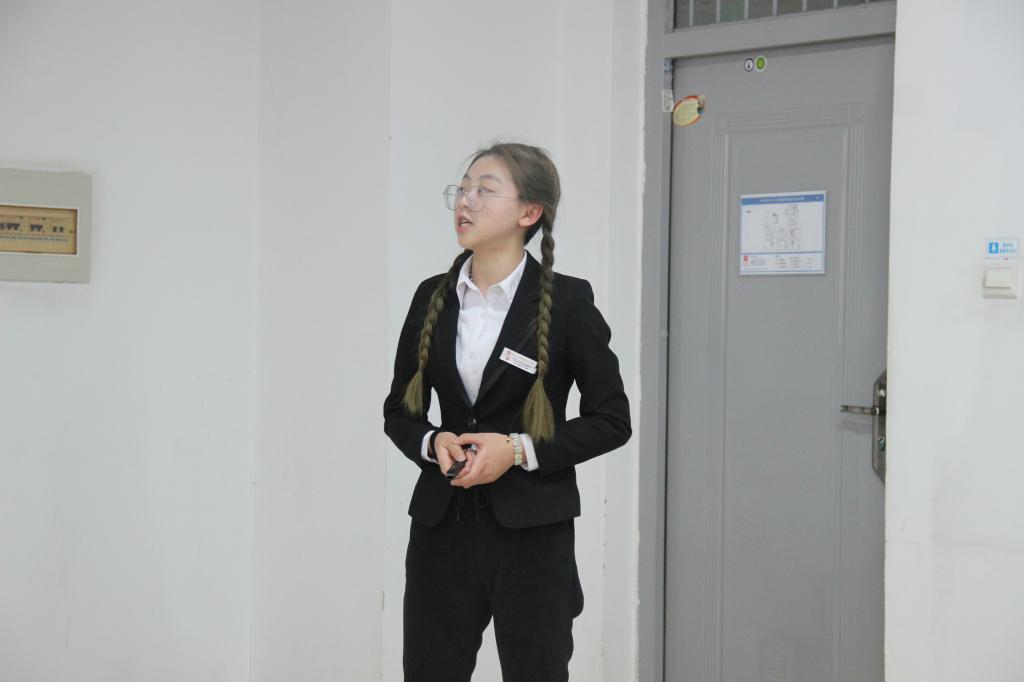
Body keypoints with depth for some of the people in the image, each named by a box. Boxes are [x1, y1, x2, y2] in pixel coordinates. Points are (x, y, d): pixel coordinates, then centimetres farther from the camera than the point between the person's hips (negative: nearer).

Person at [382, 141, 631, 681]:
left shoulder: (566, 300, -6)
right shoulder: (432, 297, 6)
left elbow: (612, 419, -4)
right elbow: (398, 410, 13)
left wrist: (520, 449, -15)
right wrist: (433, 443, -8)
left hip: (531, 532, -3)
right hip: (443, 525, 4)